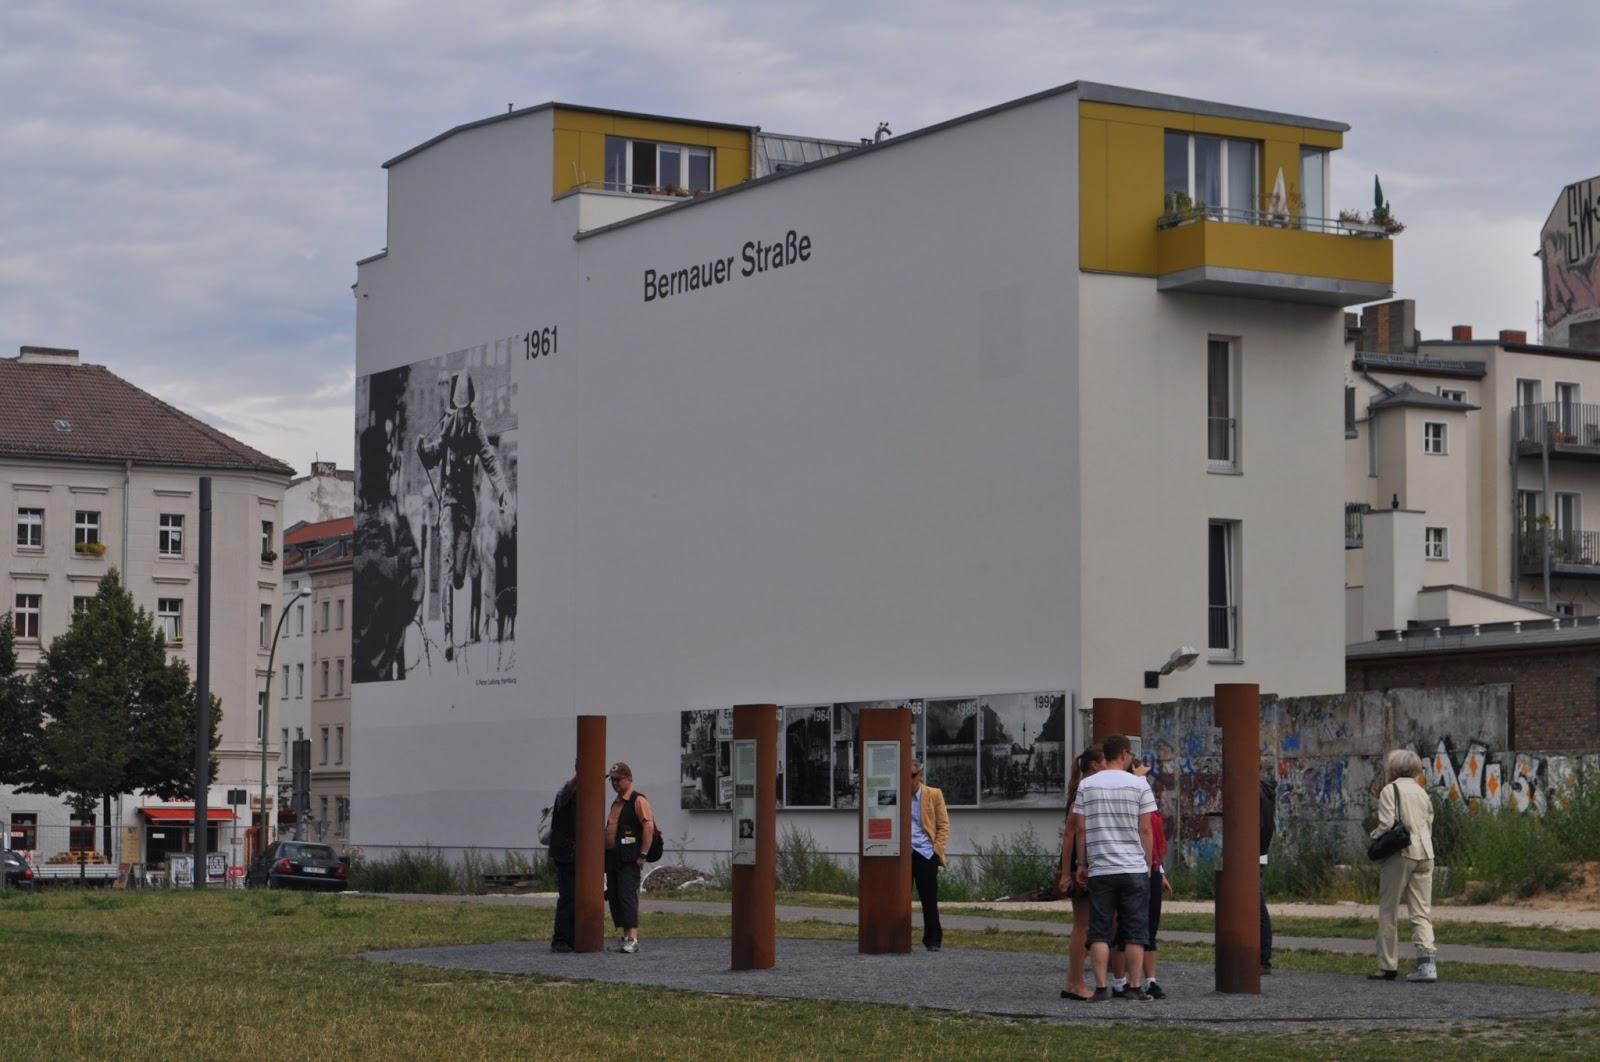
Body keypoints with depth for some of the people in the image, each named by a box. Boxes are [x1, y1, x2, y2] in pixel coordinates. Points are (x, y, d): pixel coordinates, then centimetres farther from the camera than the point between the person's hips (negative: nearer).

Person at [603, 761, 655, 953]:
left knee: (627, 895, -15)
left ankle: (633, 939, -19)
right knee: (614, 897, 8)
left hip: (629, 860, -9)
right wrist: (607, 855, 20)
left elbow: (648, 827, -15)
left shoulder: (638, 800, -7)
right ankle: (625, 936, 14)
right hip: (612, 857, 9)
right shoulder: (616, 803, 20)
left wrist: (643, 855, -19)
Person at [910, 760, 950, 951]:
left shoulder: (934, 795, 7)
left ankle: (932, 940, 5)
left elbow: (943, 825, 6)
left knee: (929, 900, -1)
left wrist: (937, 850, -4)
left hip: (925, 854, -1)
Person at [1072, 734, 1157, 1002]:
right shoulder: (1139, 784, -2)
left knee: (1099, 931, 4)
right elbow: (1146, 830, -2)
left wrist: (1082, 864, 10)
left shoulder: (1086, 785, 4)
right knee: (1135, 931, 4)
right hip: (1134, 869, -1)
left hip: (1099, 870, 2)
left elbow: (1080, 828, 3)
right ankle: (1135, 987, 3)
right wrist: (1149, 864, 7)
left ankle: (1101, 987, 0)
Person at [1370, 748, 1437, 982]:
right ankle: (1427, 961, -11)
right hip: (1425, 853, 6)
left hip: (1400, 854, -6)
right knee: (1422, 912, 5)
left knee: (1388, 911, 4)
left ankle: (1388, 965, 5)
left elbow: (1387, 825, -13)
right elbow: (1429, 825, 14)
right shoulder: (1421, 792, 16)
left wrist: (1374, 837, 4)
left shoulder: (1390, 791, -4)